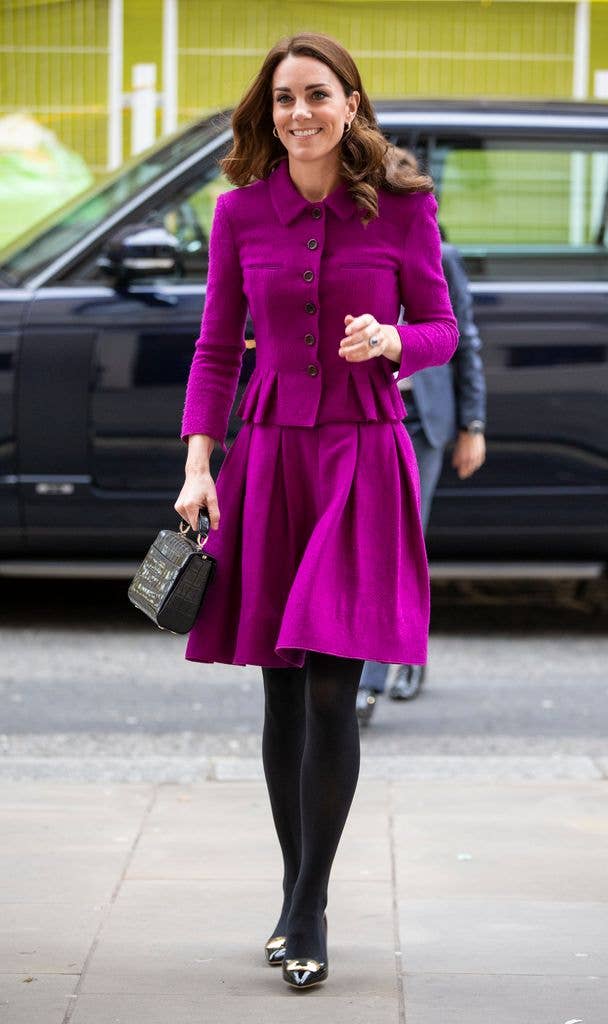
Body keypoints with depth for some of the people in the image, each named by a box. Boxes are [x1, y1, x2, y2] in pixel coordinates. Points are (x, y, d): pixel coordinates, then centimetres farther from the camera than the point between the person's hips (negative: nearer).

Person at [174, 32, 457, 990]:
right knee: (282, 690, 6)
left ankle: (308, 910, 3)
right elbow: (217, 347, 7)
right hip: (268, 454, 2)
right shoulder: (240, 211, 3)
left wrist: (390, 339, -17)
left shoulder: (403, 206, -2)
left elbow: (442, 329, 5)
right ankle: (297, 893, 20)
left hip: (363, 457, -2)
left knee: (333, 688, -8)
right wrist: (198, 463, -2)